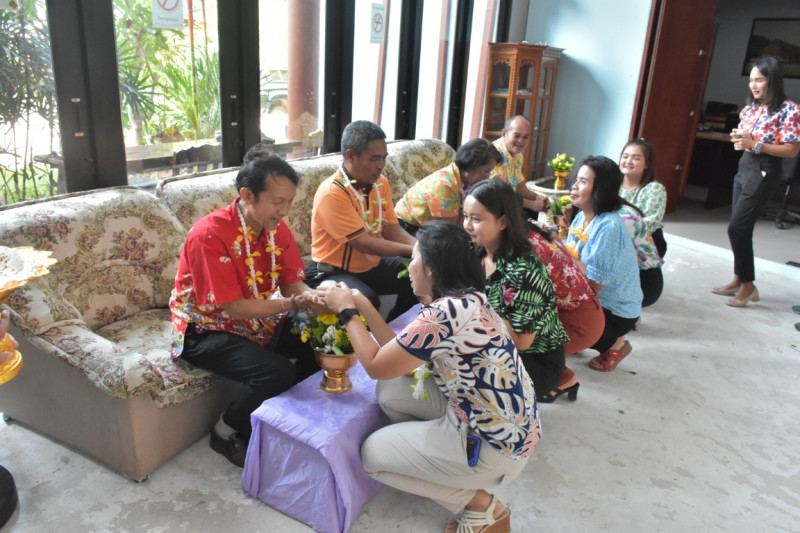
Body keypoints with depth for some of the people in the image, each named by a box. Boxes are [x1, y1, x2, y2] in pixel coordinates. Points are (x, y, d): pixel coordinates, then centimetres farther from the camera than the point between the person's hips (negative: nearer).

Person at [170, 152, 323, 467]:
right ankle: (228, 433, 1)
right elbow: (233, 308, -27)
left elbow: (292, 283, -4)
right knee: (276, 371, -28)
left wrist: (314, 297, -27)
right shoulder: (210, 234, -26)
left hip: (258, 321, 7)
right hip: (206, 330, -7)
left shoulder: (277, 228, -4)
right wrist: (294, 304, -31)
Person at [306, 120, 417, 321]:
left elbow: (392, 229, -1)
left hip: (373, 265, 8)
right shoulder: (331, 193, -25)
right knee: (367, 302, -34)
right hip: (334, 271, -8)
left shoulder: (381, 183, -1)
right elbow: (364, 243, -26)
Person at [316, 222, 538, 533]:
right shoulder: (466, 300, 2)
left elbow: (375, 366, -15)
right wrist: (362, 305, 7)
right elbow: (400, 354, 6)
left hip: (494, 445, -9)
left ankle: (483, 507, 8)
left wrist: (347, 311, -4)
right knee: (390, 391, 9)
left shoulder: (443, 314, -27)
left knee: (372, 454, 5)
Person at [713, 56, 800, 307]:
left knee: (737, 228, -10)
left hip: (764, 173, -7)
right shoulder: (751, 106, 10)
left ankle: (748, 285, 2)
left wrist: (755, 145, -22)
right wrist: (737, 139, -4)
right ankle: (738, 280, 20)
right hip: (744, 167, 7)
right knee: (741, 228, 10)